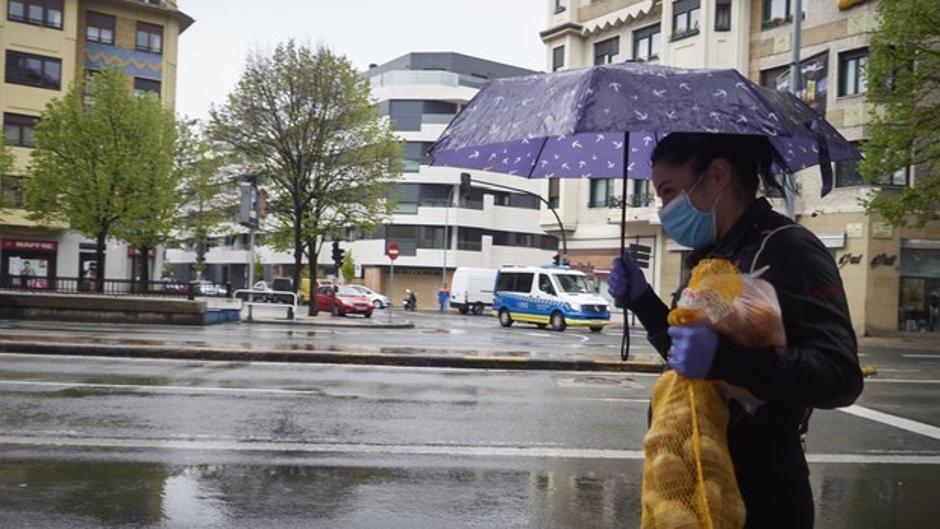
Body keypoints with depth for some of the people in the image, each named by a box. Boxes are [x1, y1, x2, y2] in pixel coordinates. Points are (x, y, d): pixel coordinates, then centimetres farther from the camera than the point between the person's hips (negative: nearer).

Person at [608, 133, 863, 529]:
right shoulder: (713, 257, 11)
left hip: (758, 490, -8)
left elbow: (842, 377, -24)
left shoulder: (788, 250, -15)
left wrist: (726, 358, -37)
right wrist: (641, 301, 5)